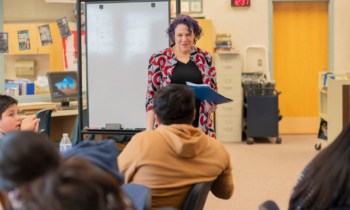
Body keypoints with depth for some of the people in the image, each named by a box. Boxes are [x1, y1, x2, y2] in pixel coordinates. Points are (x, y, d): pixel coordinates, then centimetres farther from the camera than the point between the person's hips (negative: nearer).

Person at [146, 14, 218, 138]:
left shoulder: (205, 58, 10)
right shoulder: (159, 59, 5)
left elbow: (213, 90, 17)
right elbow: (151, 95, 4)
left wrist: (211, 105, -6)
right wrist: (149, 130, -1)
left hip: (199, 124, 1)